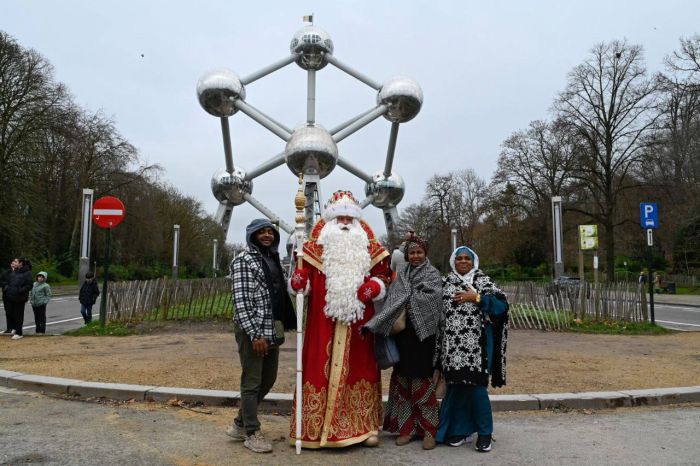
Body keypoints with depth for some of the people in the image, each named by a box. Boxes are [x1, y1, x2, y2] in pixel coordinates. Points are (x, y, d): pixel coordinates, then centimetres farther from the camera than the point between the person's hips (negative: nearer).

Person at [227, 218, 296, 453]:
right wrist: (255, 334, -20)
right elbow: (240, 300, -15)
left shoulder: (273, 257, 15)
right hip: (253, 330, -8)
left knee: (268, 380, 16)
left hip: (272, 329, 8)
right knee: (252, 382, 3)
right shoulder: (244, 259, -8)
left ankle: (240, 423, 32)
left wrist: (280, 328, 13)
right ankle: (252, 432, 18)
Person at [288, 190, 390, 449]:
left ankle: (364, 427, 19)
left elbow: (381, 274, 11)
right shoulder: (318, 245, 5)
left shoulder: (368, 246, 10)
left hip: (358, 319, 2)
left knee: (359, 368, 8)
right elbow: (305, 274, 3)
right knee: (321, 368, -1)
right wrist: (298, 279, -19)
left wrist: (374, 287, -9)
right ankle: (315, 428, 10)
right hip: (323, 320, -2)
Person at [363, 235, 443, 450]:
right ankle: (407, 426, 17)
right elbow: (392, 302, 6)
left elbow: (431, 298, -12)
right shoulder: (401, 275, 15)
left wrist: (409, 303, -9)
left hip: (422, 333, -4)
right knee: (403, 380, 6)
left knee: (422, 380, -2)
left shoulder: (432, 274, 4)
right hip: (402, 333, 4)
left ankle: (428, 429, 9)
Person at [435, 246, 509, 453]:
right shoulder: (445, 283, 13)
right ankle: (459, 429, 21)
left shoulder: (483, 281, 5)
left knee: (476, 385, -6)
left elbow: (501, 304, -6)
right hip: (453, 344, 3)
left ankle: (485, 432, 11)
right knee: (456, 385, 5)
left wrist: (476, 298, -11)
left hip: (477, 343, -2)